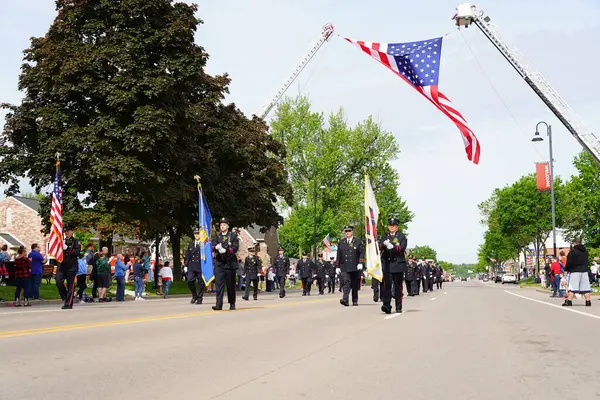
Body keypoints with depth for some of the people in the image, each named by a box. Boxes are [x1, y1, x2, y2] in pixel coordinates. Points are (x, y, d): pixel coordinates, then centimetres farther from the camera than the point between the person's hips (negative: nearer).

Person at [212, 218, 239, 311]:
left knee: (231, 284, 5)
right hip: (219, 263, 2)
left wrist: (226, 250, -22)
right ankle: (219, 304, -11)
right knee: (219, 283, -8)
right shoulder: (217, 236, 14)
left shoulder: (233, 236, 6)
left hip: (230, 263, -1)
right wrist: (216, 247, -22)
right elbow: (212, 246, 2)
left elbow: (235, 247, -6)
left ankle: (232, 303, 16)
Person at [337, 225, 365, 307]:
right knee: (346, 282, -14)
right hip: (345, 267, 1)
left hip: (355, 267, 0)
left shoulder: (358, 241, 5)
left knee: (355, 285, 7)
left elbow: (362, 252, 0)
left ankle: (355, 301, 18)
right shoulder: (341, 242, 12)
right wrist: (338, 266, 9)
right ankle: (345, 300, -25)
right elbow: (338, 255, 13)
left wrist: (360, 263, -12)